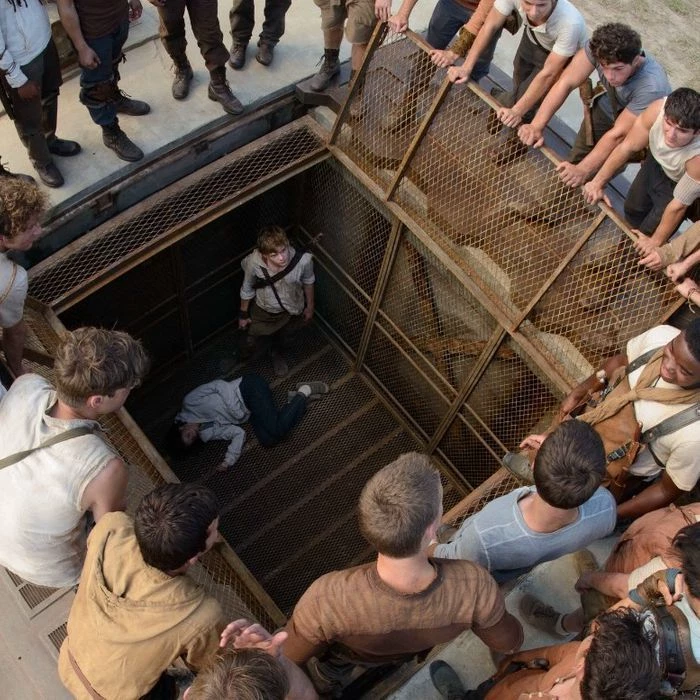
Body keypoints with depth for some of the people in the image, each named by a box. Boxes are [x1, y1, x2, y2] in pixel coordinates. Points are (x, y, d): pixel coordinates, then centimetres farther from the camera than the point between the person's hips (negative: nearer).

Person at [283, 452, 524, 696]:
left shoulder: (326, 600, -47)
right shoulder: (475, 587, -42)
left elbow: (287, 658, -25)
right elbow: (509, 642, -18)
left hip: (352, 654, -2)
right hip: (417, 649, 2)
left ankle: (329, 679, 66)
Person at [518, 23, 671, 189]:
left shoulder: (652, 87, -43)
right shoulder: (599, 47, -34)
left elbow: (619, 134, -37)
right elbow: (566, 82, -30)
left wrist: (582, 170, -40)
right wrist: (537, 126, -36)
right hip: (606, 106, 4)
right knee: (575, 161, 11)